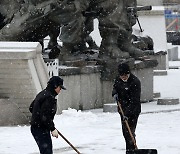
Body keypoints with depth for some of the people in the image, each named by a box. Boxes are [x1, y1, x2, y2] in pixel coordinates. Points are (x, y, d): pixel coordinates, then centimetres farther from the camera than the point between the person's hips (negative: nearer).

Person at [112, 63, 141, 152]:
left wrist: (127, 113, -30)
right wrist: (114, 93, -1)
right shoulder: (118, 79, 2)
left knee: (130, 131, -15)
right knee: (125, 131, 12)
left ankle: (131, 150, -13)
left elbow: (134, 101, -25)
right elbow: (115, 87, 24)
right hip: (122, 109, 8)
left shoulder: (135, 82, -21)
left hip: (133, 111, -8)